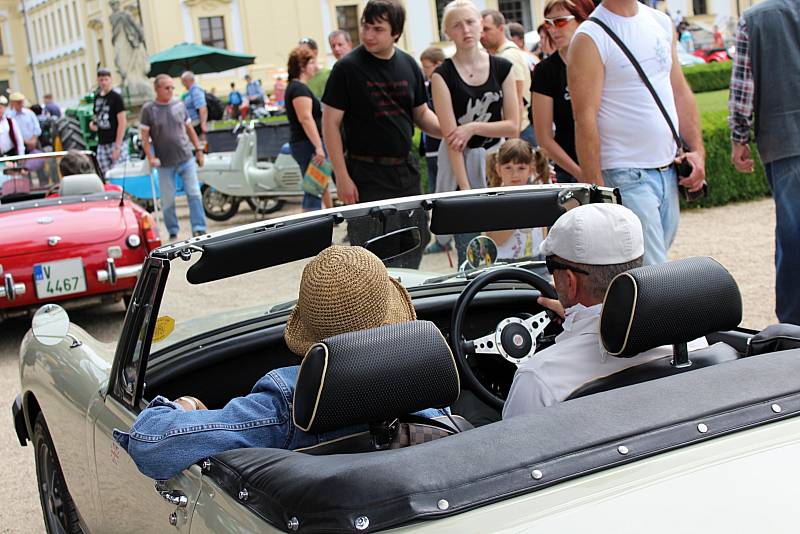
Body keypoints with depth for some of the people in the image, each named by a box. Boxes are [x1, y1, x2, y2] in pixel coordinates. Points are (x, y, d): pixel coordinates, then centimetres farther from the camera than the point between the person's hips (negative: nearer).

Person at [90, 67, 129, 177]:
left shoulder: (116, 98, -7)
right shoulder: (97, 97, 12)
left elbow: (122, 122, -11)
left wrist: (117, 146, -16)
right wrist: (93, 123, 2)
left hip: (115, 143, -6)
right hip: (102, 144, 6)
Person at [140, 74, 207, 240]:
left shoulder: (179, 105, 6)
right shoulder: (148, 109, -3)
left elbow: (189, 128, 13)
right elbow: (145, 136, -3)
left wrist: (198, 149, 9)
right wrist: (150, 157, -13)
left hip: (186, 159, 2)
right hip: (165, 164, -2)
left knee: (194, 195, -4)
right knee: (167, 200, 6)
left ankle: (199, 230, 0)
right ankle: (173, 233, 19)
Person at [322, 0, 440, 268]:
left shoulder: (409, 65, 6)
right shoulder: (347, 68, -9)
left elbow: (422, 114, 15)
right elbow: (330, 123, -9)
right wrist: (342, 177, -14)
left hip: (406, 169, 6)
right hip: (367, 174, -5)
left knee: (413, 250, 13)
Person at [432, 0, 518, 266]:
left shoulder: (502, 68, 5)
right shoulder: (443, 75, -4)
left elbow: (513, 126, 3)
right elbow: (450, 135, -10)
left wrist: (473, 128, -11)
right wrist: (465, 188, -15)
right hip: (459, 164, -2)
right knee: (469, 254, -3)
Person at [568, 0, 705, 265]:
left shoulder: (661, 22, 12)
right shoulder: (590, 38, -9)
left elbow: (681, 93, 18)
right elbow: (585, 118, -14)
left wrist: (698, 151, 8)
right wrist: (595, 190, -17)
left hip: (668, 172, 7)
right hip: (627, 176, -7)